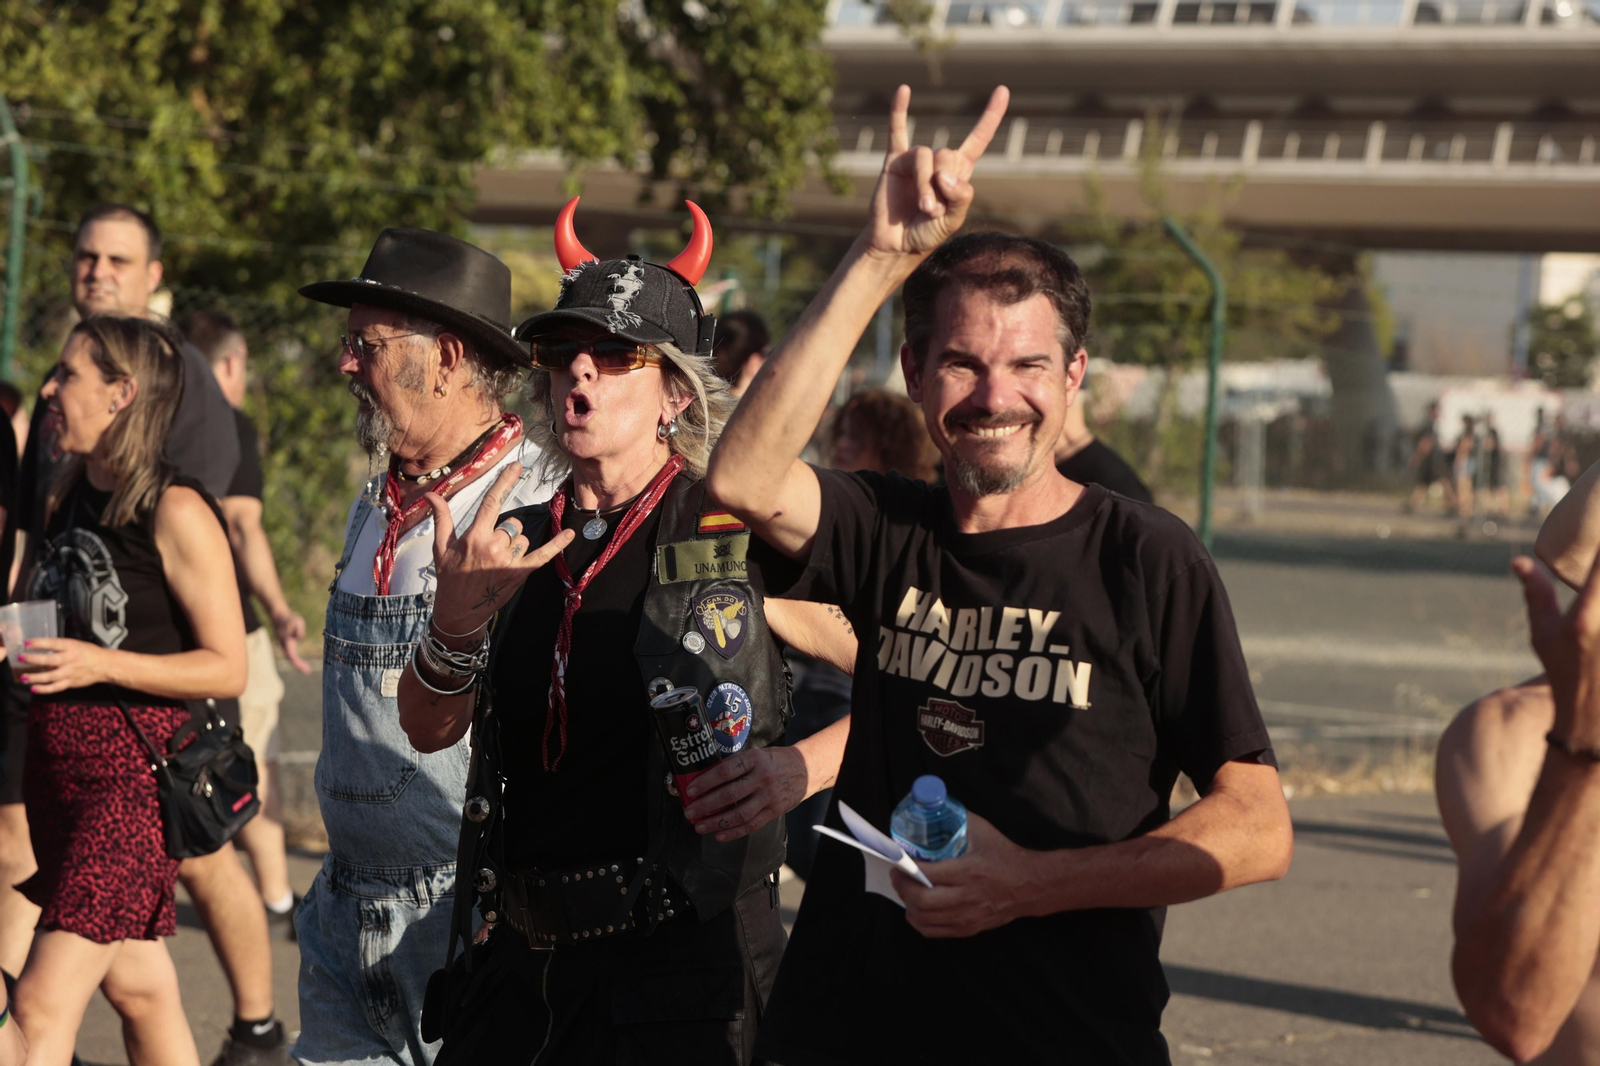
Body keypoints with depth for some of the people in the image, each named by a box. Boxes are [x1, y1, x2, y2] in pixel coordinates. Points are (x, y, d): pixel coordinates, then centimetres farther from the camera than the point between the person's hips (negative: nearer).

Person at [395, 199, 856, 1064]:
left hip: (681, 969, -5)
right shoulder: (517, 540, 9)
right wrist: (454, 621, -15)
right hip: (521, 962, 5)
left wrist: (800, 767, -23)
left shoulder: (736, 536, -8)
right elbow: (430, 728, 3)